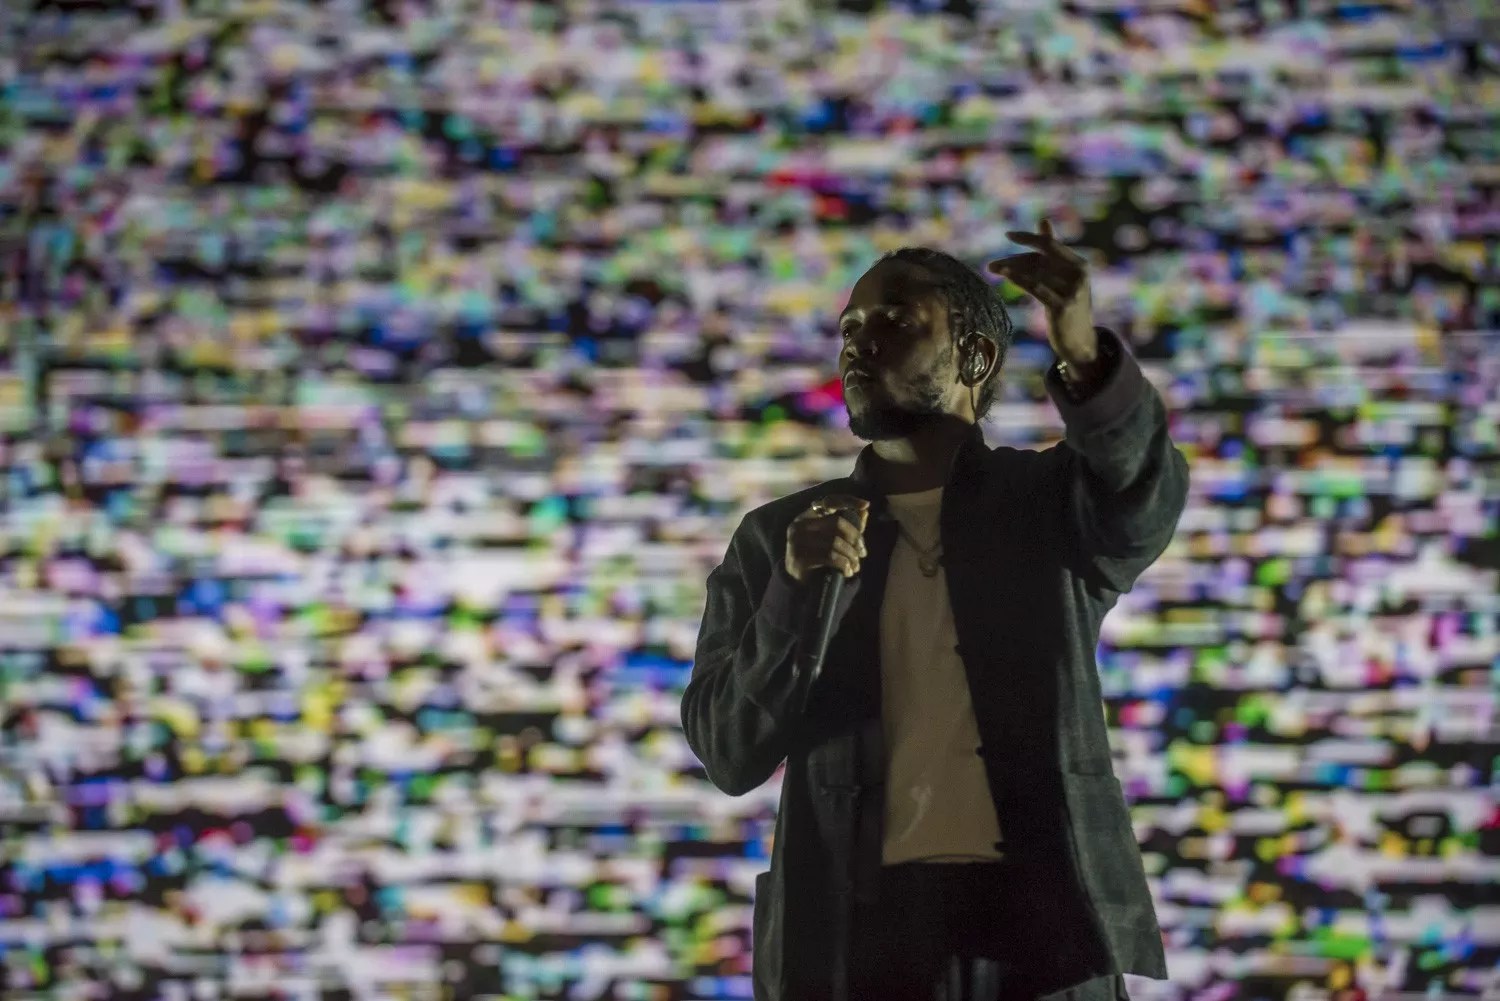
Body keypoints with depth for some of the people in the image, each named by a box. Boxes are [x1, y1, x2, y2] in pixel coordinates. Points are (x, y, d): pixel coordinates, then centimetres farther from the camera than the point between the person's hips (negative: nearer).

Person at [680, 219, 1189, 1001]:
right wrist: (795, 591, -11)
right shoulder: (776, 538, 14)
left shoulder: (1053, 502, 11)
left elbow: (1144, 496, -14)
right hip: (850, 934, 2)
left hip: (1036, 925, -2)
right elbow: (730, 753, 5)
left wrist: (1084, 358, -33)